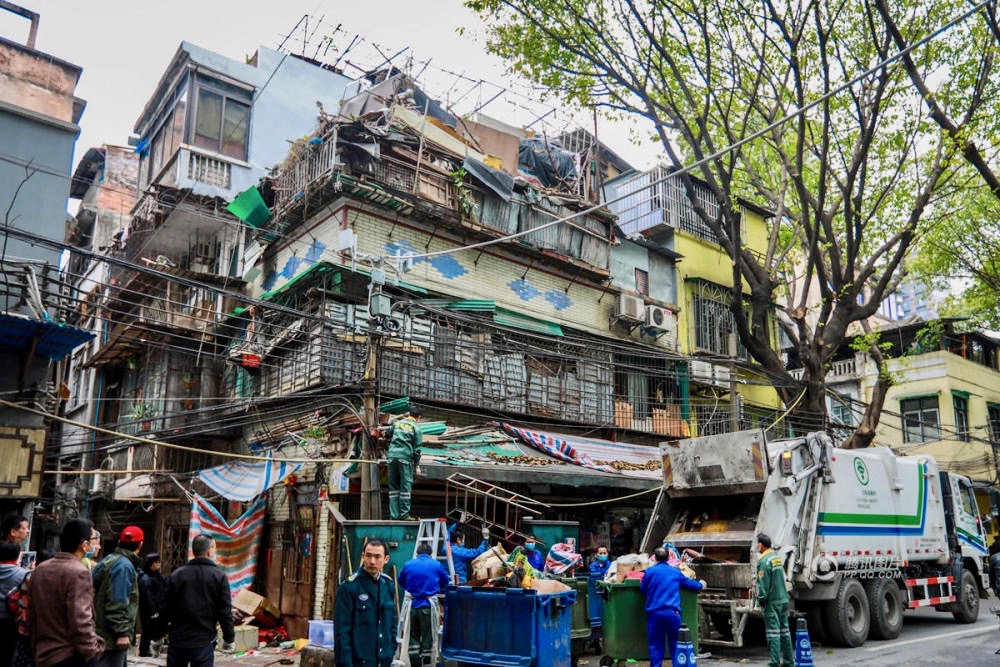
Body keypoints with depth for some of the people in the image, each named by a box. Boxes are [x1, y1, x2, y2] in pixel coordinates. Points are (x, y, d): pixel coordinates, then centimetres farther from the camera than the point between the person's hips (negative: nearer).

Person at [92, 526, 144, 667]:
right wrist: (122, 633, -21)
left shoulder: (110, 560, 13)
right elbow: (117, 604, -23)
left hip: (104, 633, 10)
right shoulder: (124, 566, -18)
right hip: (112, 635, -10)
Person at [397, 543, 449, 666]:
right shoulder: (437, 565, -1)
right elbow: (445, 583, 11)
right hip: (428, 605, -2)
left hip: (412, 604, 2)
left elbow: (402, 582, 17)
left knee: (413, 637, 15)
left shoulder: (408, 564, 4)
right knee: (427, 637, 6)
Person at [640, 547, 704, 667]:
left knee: (656, 644, 7)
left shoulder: (650, 572, 0)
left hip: (655, 612, -1)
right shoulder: (676, 572, 10)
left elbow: (642, 589, 11)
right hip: (673, 612, 2)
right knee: (675, 644, 10)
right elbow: (689, 583, 24)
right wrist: (700, 585, 46)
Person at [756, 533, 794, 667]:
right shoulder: (778, 557, 11)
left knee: (773, 632, -5)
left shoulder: (764, 561, -16)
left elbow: (763, 584, -16)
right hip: (783, 599, 8)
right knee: (784, 630, 13)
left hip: (772, 601, -8)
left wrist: (761, 599, -8)